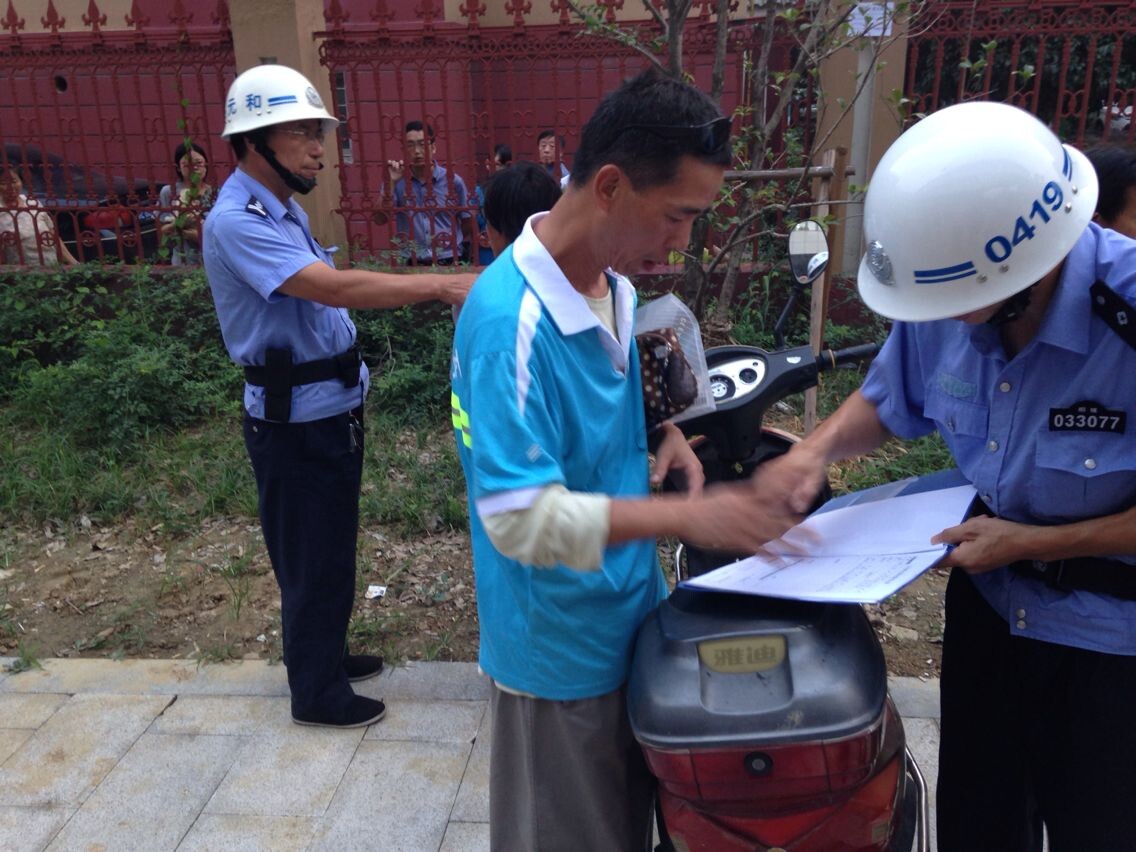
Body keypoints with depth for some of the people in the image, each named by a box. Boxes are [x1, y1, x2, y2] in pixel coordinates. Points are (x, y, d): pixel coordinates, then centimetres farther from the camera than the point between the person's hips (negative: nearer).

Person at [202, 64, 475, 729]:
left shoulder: (284, 209, 12)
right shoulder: (237, 221, -21)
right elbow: (334, 287, -33)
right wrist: (444, 286, -35)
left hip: (333, 411, 10)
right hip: (295, 424, -9)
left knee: (334, 548, 21)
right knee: (312, 557, 4)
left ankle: (328, 654, 40)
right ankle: (316, 693, 22)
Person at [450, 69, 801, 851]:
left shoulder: (616, 285, 0)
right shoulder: (510, 320, -28)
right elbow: (520, 518, -29)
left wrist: (659, 432, -3)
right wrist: (683, 516, -33)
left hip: (628, 617, 8)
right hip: (561, 648, -7)